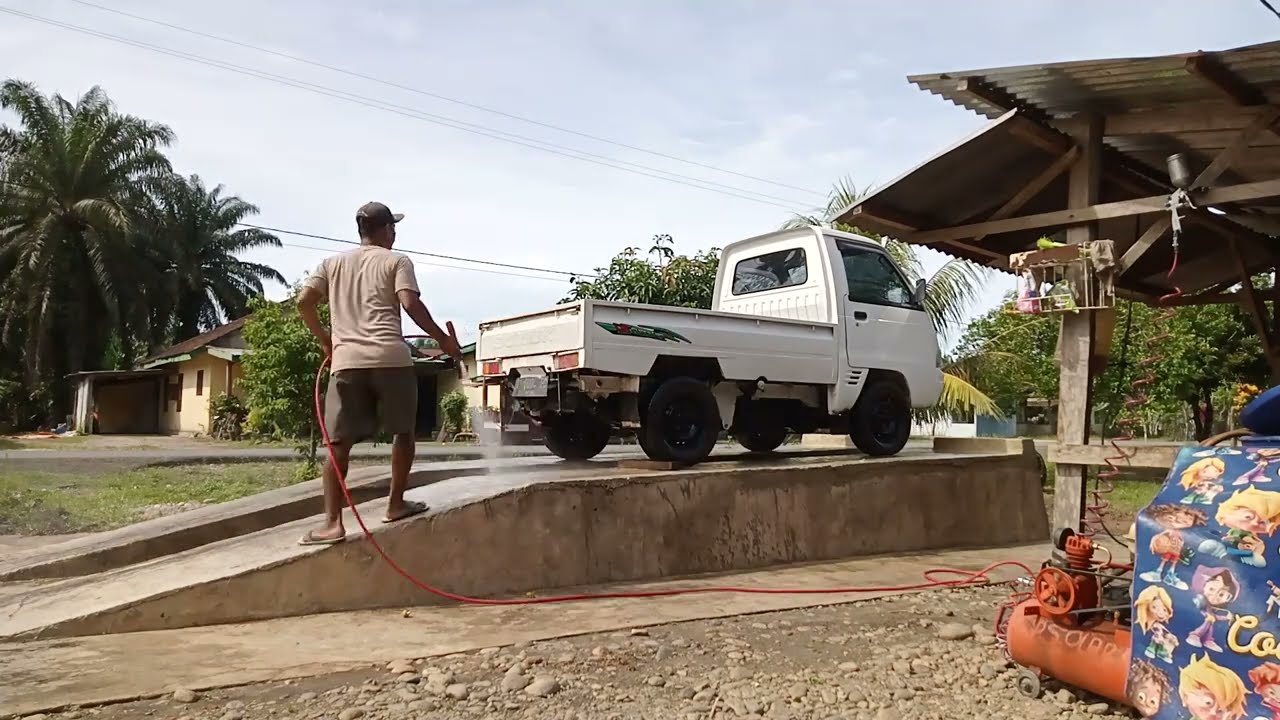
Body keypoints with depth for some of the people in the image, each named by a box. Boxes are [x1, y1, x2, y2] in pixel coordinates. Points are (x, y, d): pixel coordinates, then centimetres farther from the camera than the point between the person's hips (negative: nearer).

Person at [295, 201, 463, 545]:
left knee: (339, 443, 3)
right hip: (390, 358, -2)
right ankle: (396, 504, 21)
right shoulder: (396, 261, 9)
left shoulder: (333, 263, 20)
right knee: (404, 430, 17)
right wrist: (443, 339, 1)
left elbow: (304, 301, 10)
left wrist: (324, 339, 23)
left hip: (346, 361, 3)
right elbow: (411, 303, -7)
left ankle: (332, 523, -5)